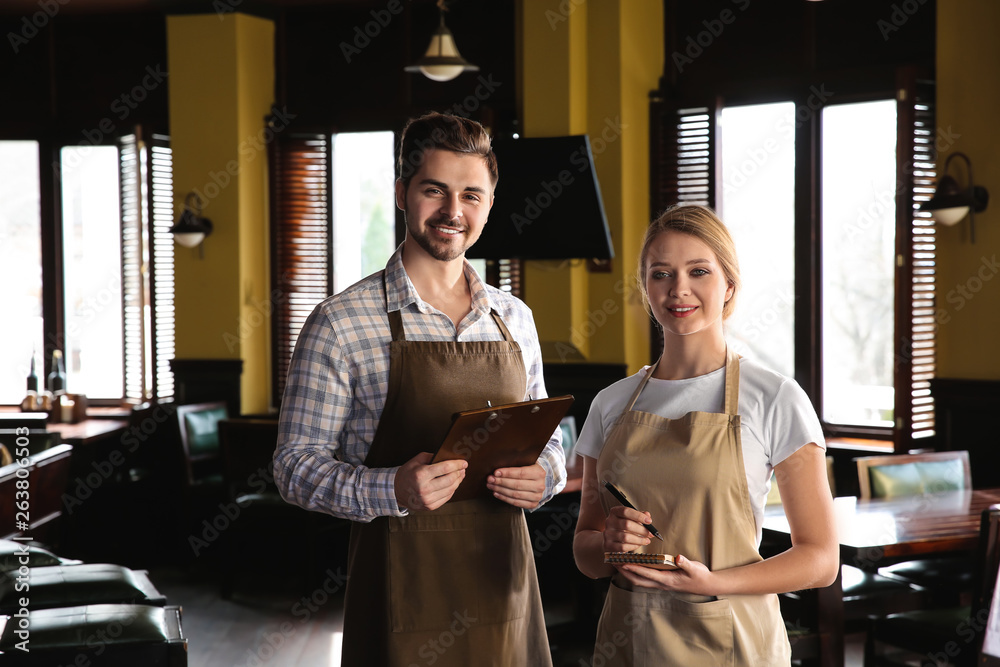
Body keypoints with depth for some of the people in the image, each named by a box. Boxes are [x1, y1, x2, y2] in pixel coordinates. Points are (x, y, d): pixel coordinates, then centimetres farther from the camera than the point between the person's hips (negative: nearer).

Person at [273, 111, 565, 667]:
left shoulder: (515, 318, 9)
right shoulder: (340, 323, -7)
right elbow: (297, 465, -7)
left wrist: (543, 475, -5)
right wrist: (392, 490, -24)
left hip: (502, 581, 5)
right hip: (400, 585, -4)